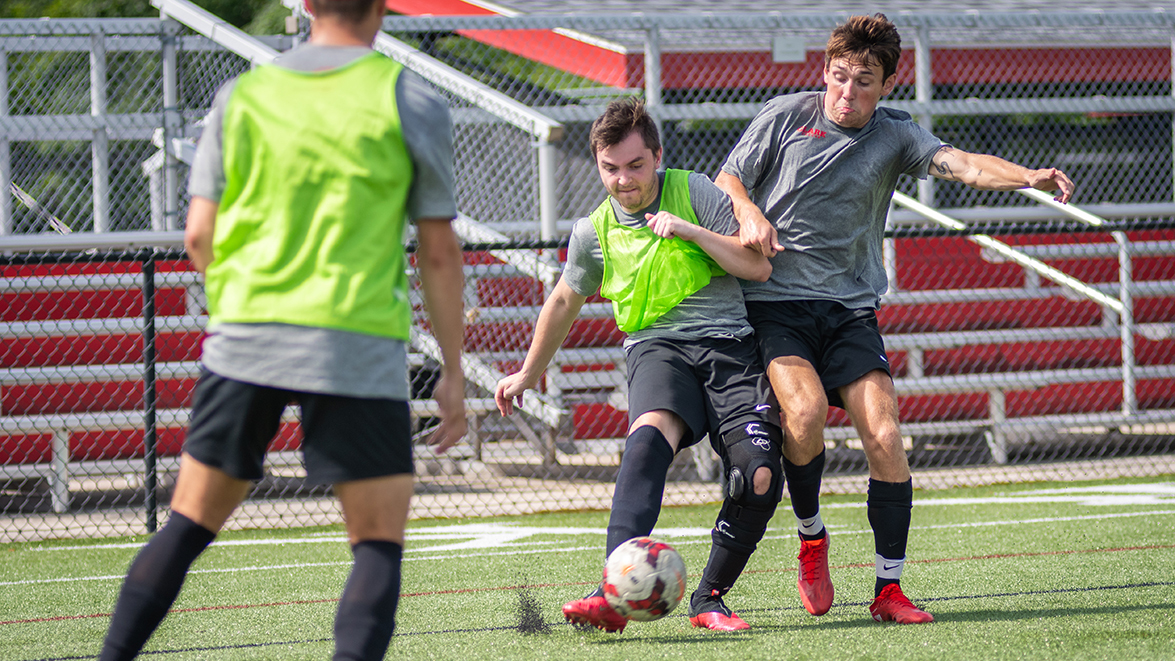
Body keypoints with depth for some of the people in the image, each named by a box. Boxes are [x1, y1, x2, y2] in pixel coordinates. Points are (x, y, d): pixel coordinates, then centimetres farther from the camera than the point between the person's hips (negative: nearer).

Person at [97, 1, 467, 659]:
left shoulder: (241, 95, 8)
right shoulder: (412, 102, 1)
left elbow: (200, 236, 7)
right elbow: (439, 250, 2)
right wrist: (454, 370, 9)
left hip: (245, 335, 3)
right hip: (359, 348, -3)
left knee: (189, 523, 14)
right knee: (380, 541, 2)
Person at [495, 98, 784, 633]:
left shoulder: (693, 193, 3)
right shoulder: (593, 232, 9)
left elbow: (758, 266, 0)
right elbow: (565, 300, 27)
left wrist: (691, 232, -13)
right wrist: (529, 374, 37)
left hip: (730, 343, 0)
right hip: (657, 345, 0)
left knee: (759, 478, -19)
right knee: (649, 435, -34)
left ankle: (709, 599, 3)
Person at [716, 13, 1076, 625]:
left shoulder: (894, 135, 5)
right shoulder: (785, 115, 2)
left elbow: (962, 164, -11)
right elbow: (725, 181, 9)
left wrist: (1029, 177, -30)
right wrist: (749, 213, -14)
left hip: (850, 309, 2)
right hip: (773, 300, -2)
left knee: (884, 437, -13)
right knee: (805, 408, -26)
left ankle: (889, 590, -3)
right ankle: (810, 535, 2)